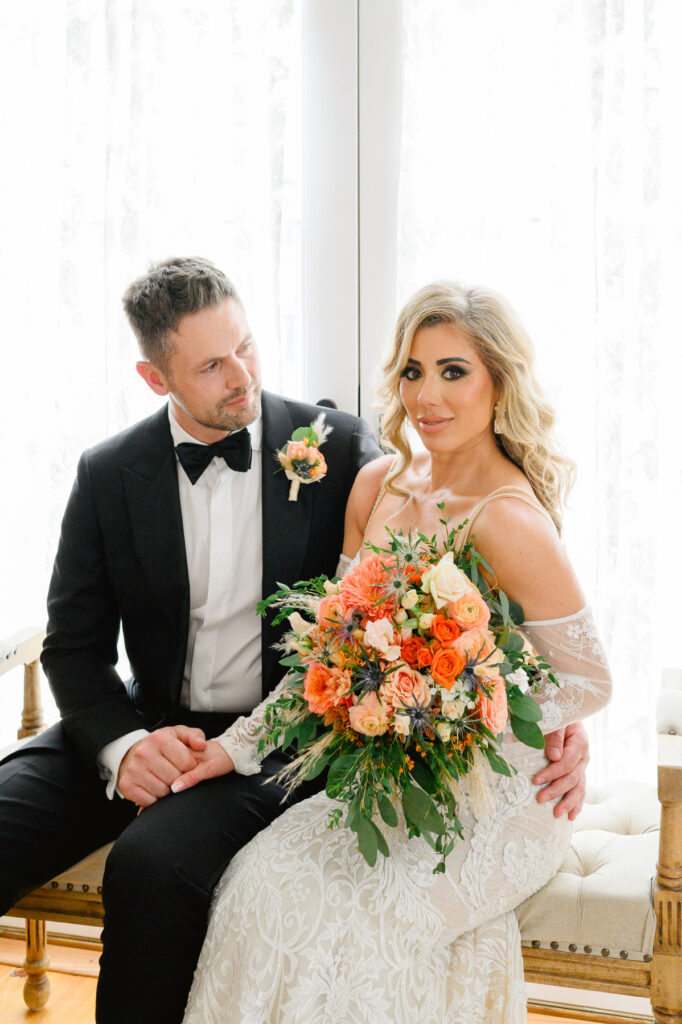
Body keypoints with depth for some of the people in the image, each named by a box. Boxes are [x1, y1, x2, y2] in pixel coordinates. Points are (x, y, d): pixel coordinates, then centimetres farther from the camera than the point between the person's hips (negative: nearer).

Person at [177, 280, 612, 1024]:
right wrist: (238, 744, 3)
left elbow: (589, 682, -13)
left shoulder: (509, 521, -21)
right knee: (264, 879, -14)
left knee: (336, 917, -22)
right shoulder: (379, 484, 1)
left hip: (494, 798, -6)